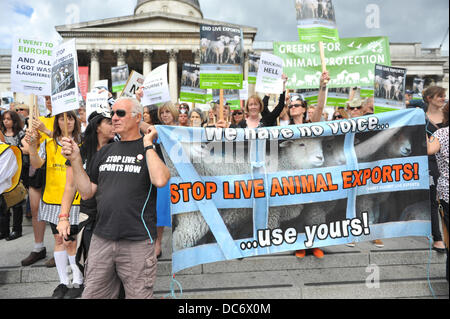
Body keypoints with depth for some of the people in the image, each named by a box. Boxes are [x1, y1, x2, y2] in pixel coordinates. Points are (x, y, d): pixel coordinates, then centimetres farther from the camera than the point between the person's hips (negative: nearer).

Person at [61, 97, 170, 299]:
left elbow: (160, 180, -23)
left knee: (138, 294, 9)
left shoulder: (152, 149, -2)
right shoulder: (105, 151, 13)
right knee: (92, 294, 15)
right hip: (101, 239, 5)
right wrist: (75, 160, 2)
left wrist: (147, 144, -13)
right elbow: (87, 192, 13)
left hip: (137, 242, -5)